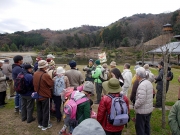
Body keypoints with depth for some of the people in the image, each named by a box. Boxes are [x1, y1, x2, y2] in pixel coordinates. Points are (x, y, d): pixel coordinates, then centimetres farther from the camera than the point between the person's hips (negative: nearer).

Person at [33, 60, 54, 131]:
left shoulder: (35, 74, -4)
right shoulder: (45, 75, -26)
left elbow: (34, 83, 8)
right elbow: (52, 84, -15)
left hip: (38, 95, 7)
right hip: (45, 95, -7)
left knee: (39, 110, 20)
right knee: (46, 111, 10)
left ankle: (40, 123, 35)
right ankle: (45, 125, 23)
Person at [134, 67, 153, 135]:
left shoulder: (142, 85, -26)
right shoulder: (149, 82, 3)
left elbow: (141, 100, -31)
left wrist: (135, 106, -14)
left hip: (142, 111, -9)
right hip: (149, 109, 9)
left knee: (140, 128, 7)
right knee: (146, 126, 23)